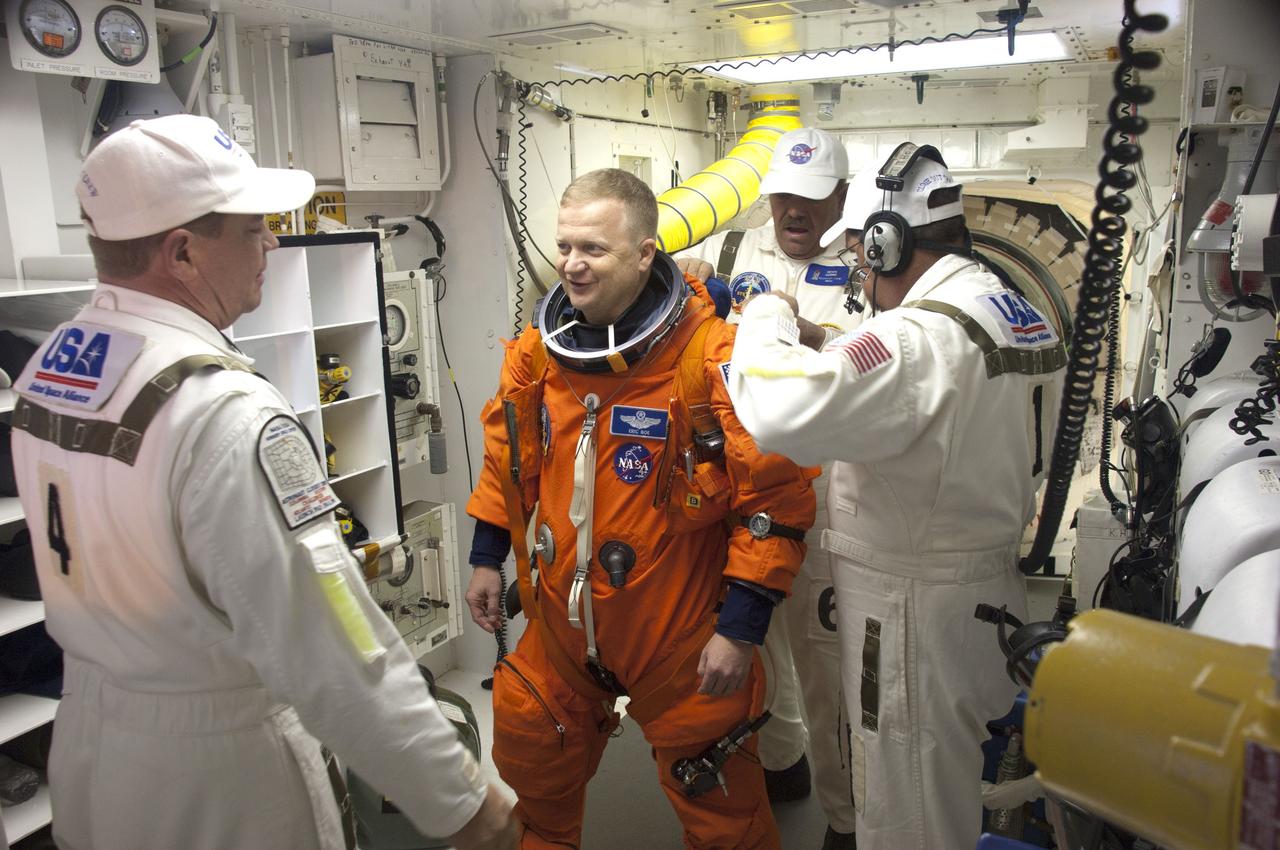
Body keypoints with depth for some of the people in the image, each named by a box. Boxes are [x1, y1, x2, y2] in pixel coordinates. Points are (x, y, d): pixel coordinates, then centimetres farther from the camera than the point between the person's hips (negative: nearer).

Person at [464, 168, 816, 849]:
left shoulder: (711, 357, -20)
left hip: (679, 637, -5)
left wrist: (741, 629, -16)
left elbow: (777, 498, -18)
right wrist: (487, 560, 15)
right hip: (560, 622, 6)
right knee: (530, 762, 24)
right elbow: (508, 461, 14)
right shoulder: (536, 351, -1)